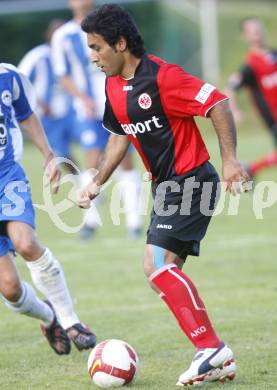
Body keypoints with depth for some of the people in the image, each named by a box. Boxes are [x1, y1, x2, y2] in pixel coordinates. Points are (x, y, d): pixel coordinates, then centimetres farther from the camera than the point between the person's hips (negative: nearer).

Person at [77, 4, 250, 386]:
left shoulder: (161, 76, -19)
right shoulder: (114, 86, 9)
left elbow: (218, 104, -19)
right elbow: (120, 136, 23)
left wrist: (230, 159, -25)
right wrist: (97, 183, 17)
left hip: (192, 180, -10)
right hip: (166, 186, 10)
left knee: (157, 264, -20)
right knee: (164, 271, 6)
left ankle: (212, 349, -17)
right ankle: (217, 361, 9)